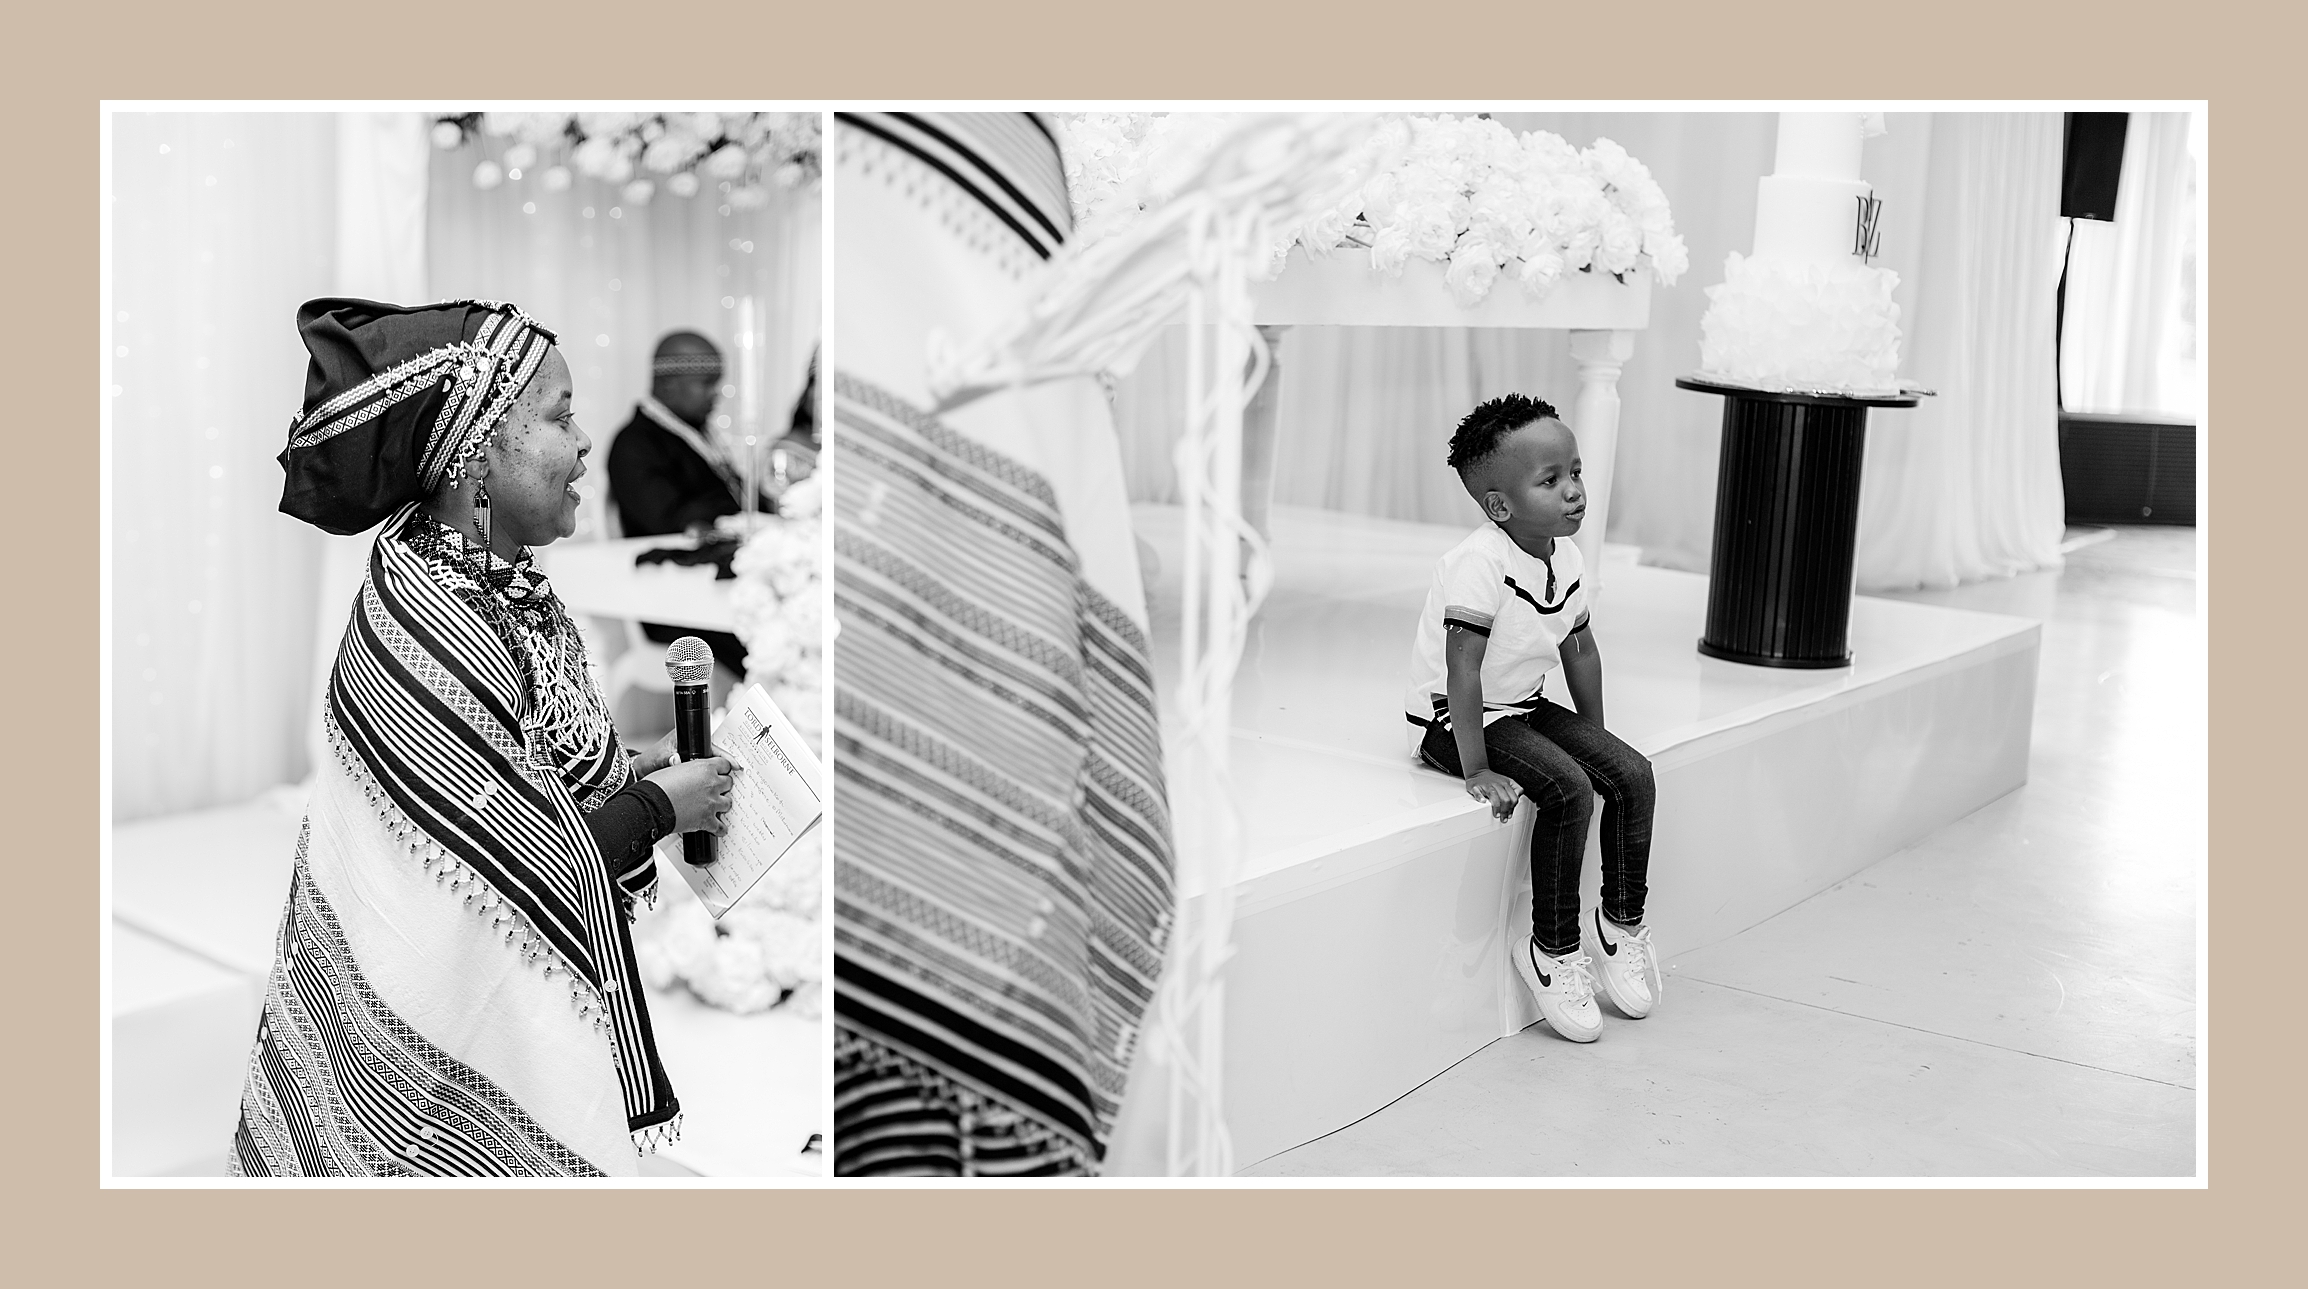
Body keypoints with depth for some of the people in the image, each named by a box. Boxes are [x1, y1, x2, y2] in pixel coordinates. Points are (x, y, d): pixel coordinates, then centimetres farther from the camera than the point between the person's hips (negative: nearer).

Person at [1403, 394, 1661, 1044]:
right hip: (1455, 718, -8)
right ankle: (1553, 952, -10)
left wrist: (1595, 739, 12)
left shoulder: (1564, 557, 1)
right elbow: (1463, 673, -28)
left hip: (1524, 706, 8)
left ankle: (1622, 926, 10)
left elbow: (1580, 649, 13)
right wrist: (1476, 771, -29)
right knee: (1569, 790, -25)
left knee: (1632, 774, -6)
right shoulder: (1479, 566, -26)